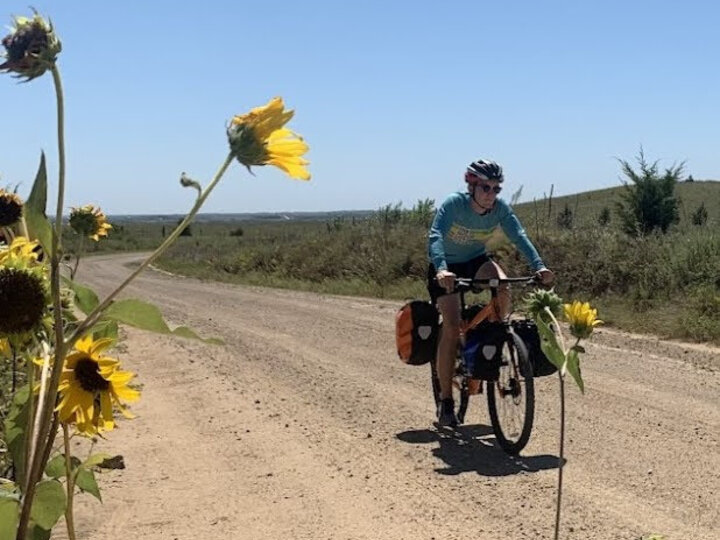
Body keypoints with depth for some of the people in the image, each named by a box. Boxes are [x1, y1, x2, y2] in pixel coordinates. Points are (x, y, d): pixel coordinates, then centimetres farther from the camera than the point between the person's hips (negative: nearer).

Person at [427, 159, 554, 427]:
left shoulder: (500, 208, -17)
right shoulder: (453, 204, -28)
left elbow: (519, 236, -25)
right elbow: (435, 238, -40)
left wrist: (539, 266, -41)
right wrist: (441, 269, -58)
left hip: (476, 260, 3)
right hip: (447, 267, -3)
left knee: (503, 287, -30)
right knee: (452, 327, -17)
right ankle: (445, 400, -8)